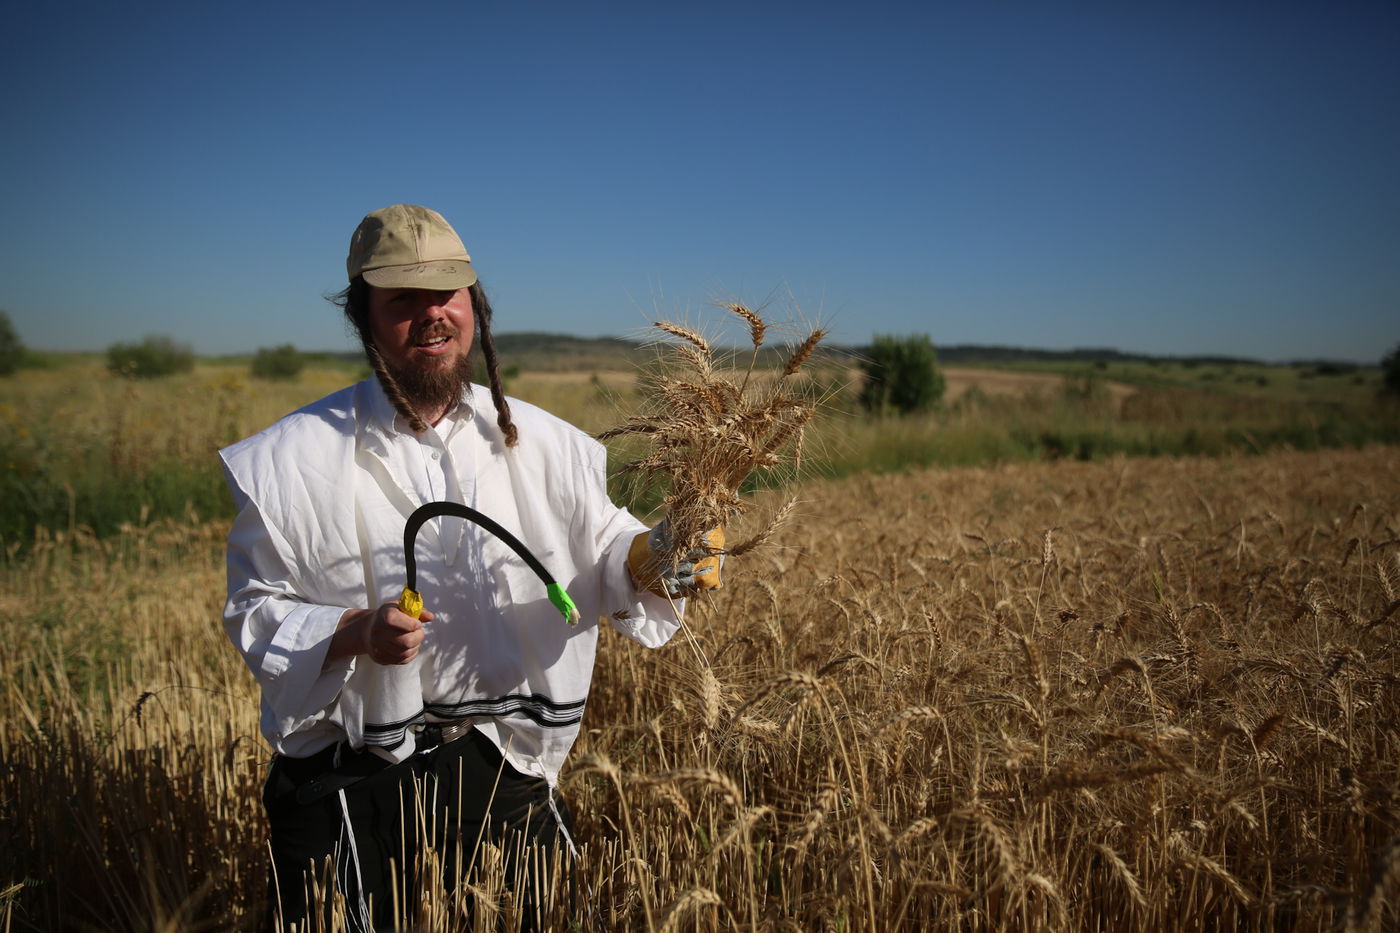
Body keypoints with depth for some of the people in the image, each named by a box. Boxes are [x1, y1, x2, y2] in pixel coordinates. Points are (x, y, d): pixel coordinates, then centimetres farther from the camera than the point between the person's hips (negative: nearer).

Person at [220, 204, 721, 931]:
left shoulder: (540, 442, -2)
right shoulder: (292, 461, -8)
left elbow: (603, 552, 2)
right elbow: (255, 611, -4)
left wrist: (651, 559, -21)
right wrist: (356, 631, -22)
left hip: (503, 769, 3)